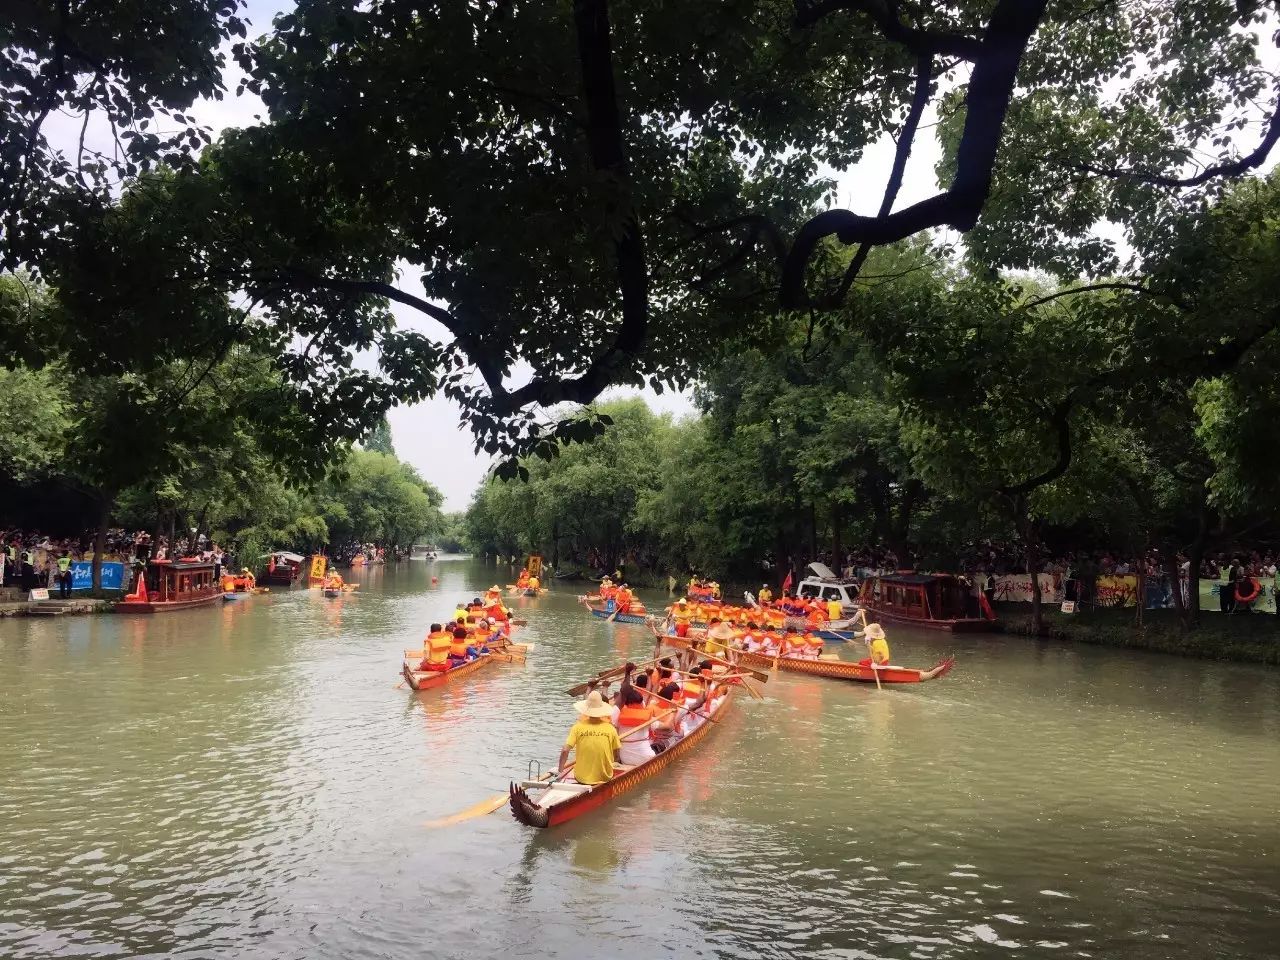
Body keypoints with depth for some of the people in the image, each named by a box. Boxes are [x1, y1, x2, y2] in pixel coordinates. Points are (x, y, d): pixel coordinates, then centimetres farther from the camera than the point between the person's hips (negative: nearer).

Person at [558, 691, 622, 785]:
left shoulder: (578, 727, -11)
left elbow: (565, 751, -15)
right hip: (605, 778, 3)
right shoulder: (611, 728, -8)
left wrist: (560, 771, -2)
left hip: (581, 778, -3)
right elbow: (617, 757, 0)